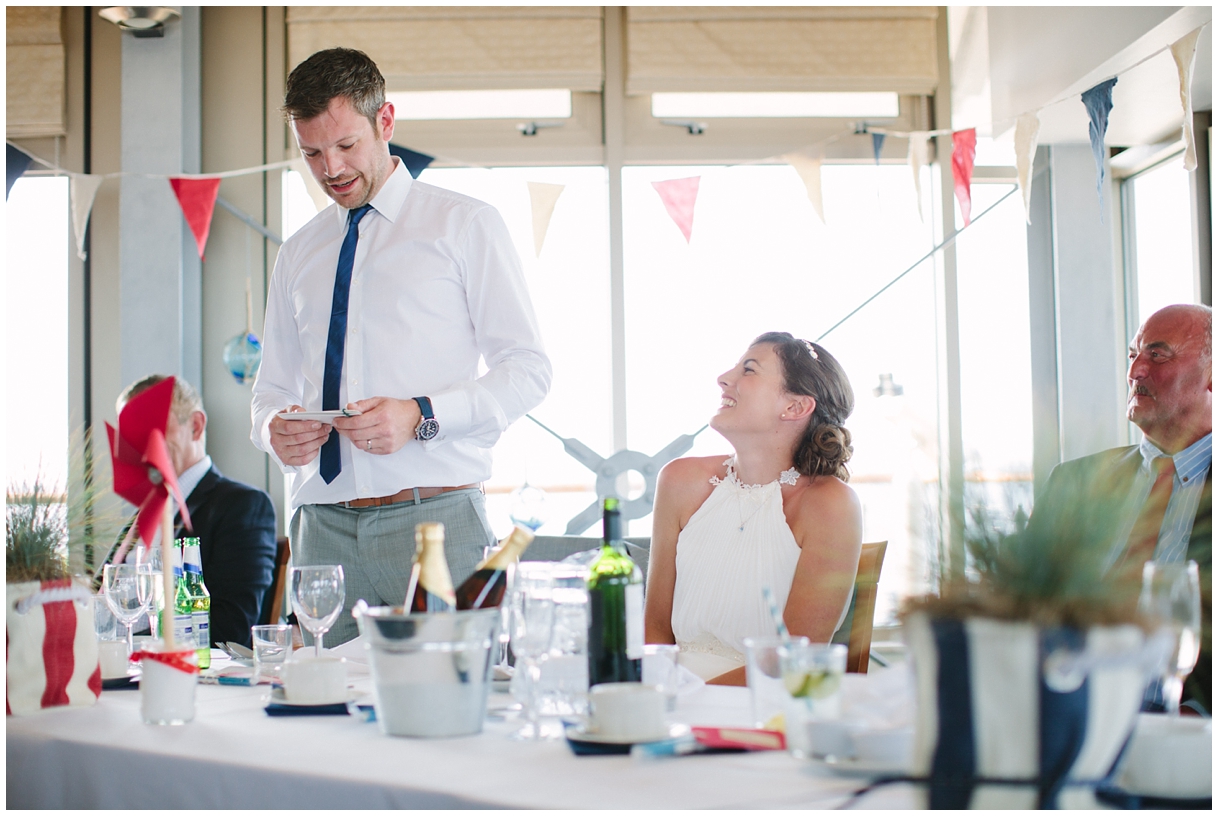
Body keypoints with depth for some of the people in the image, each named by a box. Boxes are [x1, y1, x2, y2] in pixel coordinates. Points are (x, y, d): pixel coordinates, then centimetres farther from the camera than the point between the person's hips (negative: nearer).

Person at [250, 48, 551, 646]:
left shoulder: (465, 225, 5)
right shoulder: (298, 254, 19)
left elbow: (527, 369, -1)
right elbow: (272, 387, 23)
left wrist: (420, 416, -16)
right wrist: (273, 429, -1)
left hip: (435, 520, -4)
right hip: (321, 525, 4)